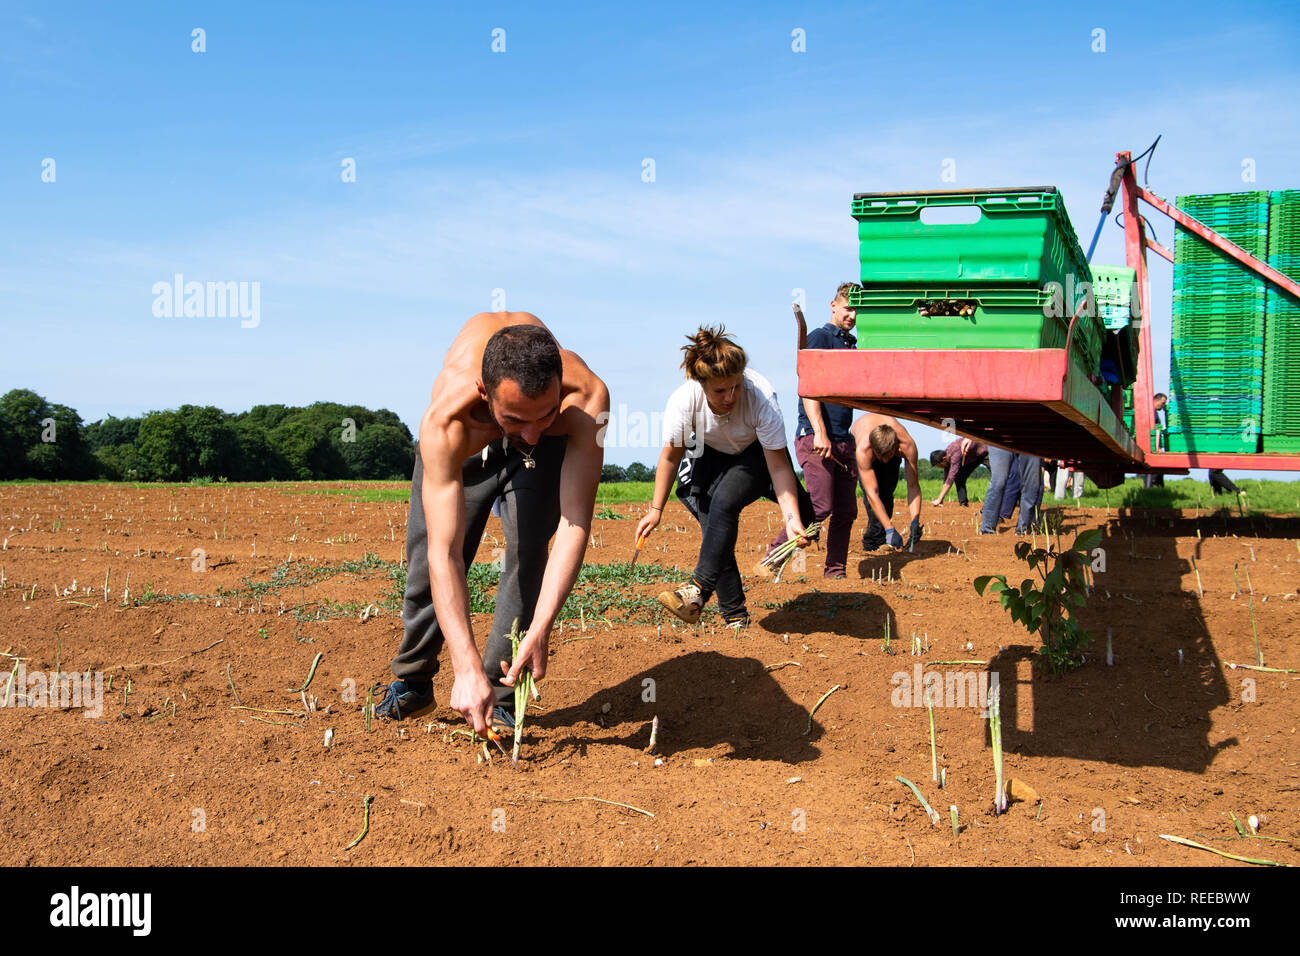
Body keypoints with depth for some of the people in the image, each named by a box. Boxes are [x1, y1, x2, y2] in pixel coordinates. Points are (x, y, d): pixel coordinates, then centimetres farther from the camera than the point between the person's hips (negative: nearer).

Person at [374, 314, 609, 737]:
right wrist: (466, 667, -53)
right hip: (466, 440, 0)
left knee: (527, 552, -15)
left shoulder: (586, 398, -45)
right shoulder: (444, 418, -46)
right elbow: (443, 552, -47)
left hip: (549, 448, 0)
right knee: (427, 555, 0)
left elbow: (575, 523, -45)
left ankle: (499, 697, -1)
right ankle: (413, 681, 23)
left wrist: (539, 632, -54)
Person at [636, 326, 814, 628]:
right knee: (716, 531, -13)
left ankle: (698, 589, -30)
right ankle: (735, 616, -2)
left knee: (724, 501, -30)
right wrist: (656, 510, -8)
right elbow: (670, 456, -12)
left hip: (755, 455, -2)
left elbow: (779, 465, -30)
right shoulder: (683, 400, -30)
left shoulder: (761, 397, -35)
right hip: (711, 457, 2)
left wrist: (792, 519, -40)